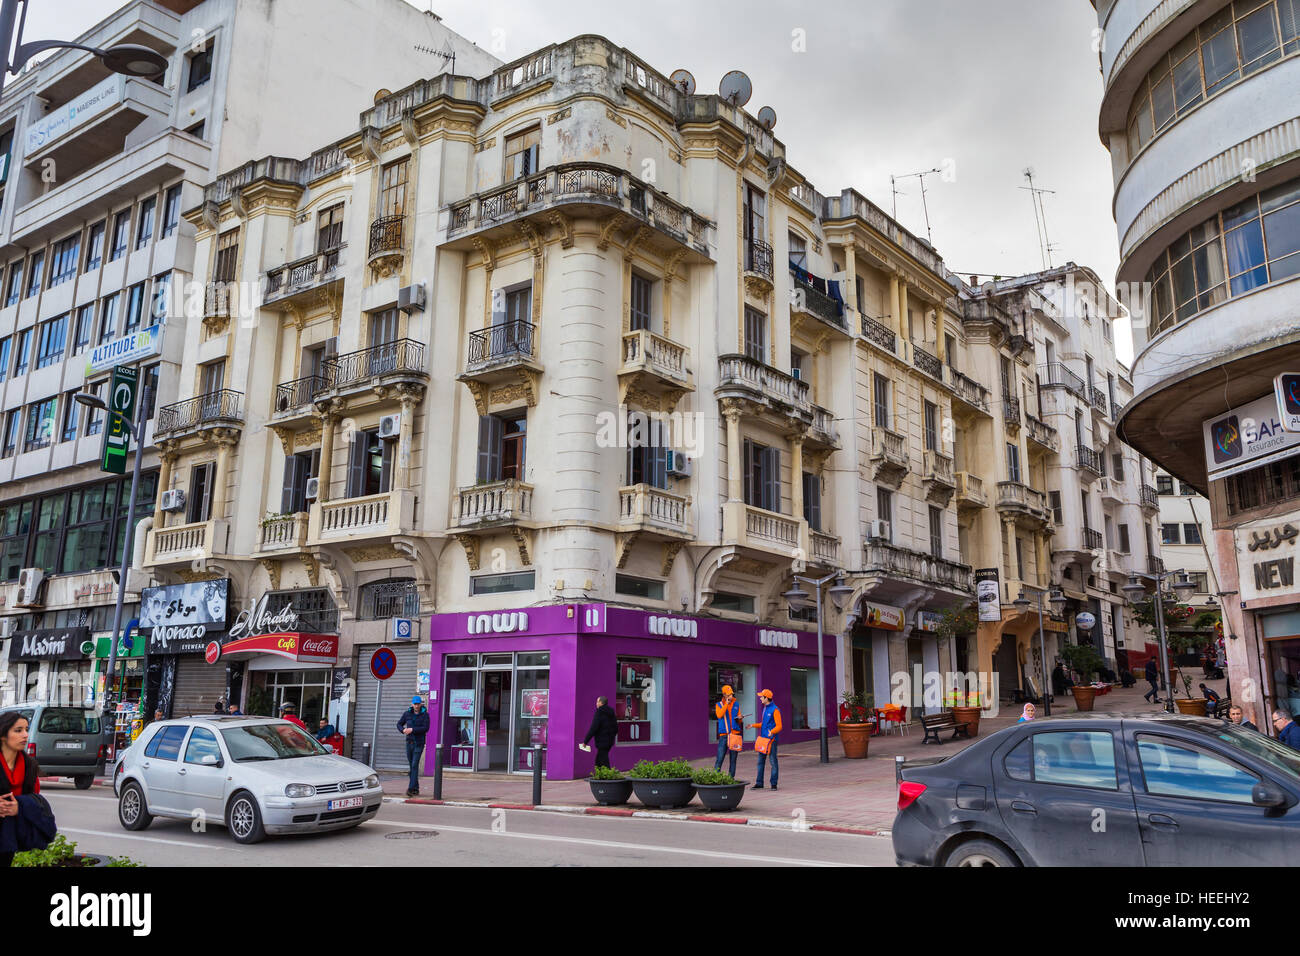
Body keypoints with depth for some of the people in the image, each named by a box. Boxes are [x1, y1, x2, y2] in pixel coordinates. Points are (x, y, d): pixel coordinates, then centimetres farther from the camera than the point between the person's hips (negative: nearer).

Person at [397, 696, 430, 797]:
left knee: (415, 765, -13)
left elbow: (426, 728, -14)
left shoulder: (425, 714, -5)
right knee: (411, 766, 8)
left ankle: (411, 788, -16)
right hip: (409, 742, 4)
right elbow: (399, 724, 12)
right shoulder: (407, 713, 5)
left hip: (419, 743, -4)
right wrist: (403, 730, -10)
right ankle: (416, 789, 16)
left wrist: (412, 730, -20)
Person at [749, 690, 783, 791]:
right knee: (761, 761, 7)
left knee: (773, 761, -2)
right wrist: (753, 725, 20)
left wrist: (772, 732, -33)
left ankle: (774, 784, 5)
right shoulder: (765, 708, 15)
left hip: (771, 739, -8)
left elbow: (779, 726, -16)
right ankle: (759, 783, 12)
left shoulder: (775, 710, -11)